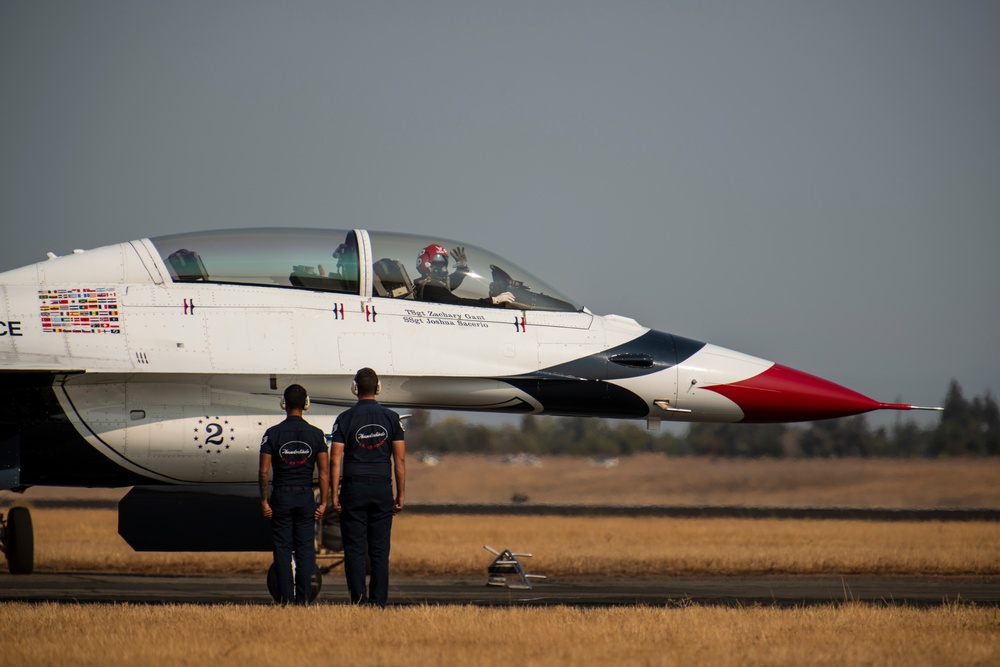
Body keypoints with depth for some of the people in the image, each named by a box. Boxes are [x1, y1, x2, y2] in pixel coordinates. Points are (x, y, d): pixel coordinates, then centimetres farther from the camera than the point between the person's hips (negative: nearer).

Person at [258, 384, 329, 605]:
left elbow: (263, 472, -7)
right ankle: (303, 599, 1)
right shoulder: (316, 435, -1)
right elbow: (324, 472, -3)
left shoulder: (272, 434, -4)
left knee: (282, 549, 3)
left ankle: (286, 599, 0)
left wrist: (264, 501, 0)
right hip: (305, 498, 1)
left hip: (281, 497, -1)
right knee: (305, 550, 4)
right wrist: (323, 503, 2)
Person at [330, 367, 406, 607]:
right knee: (380, 549, 4)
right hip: (382, 489, 2)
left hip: (353, 488, -2)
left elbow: (335, 460, -5)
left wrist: (334, 495, -2)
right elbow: (399, 459, 2)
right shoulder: (391, 418, 3)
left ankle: (359, 600, -5)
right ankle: (379, 602, 2)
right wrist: (401, 495, 7)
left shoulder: (345, 419, -1)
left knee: (355, 548, 1)